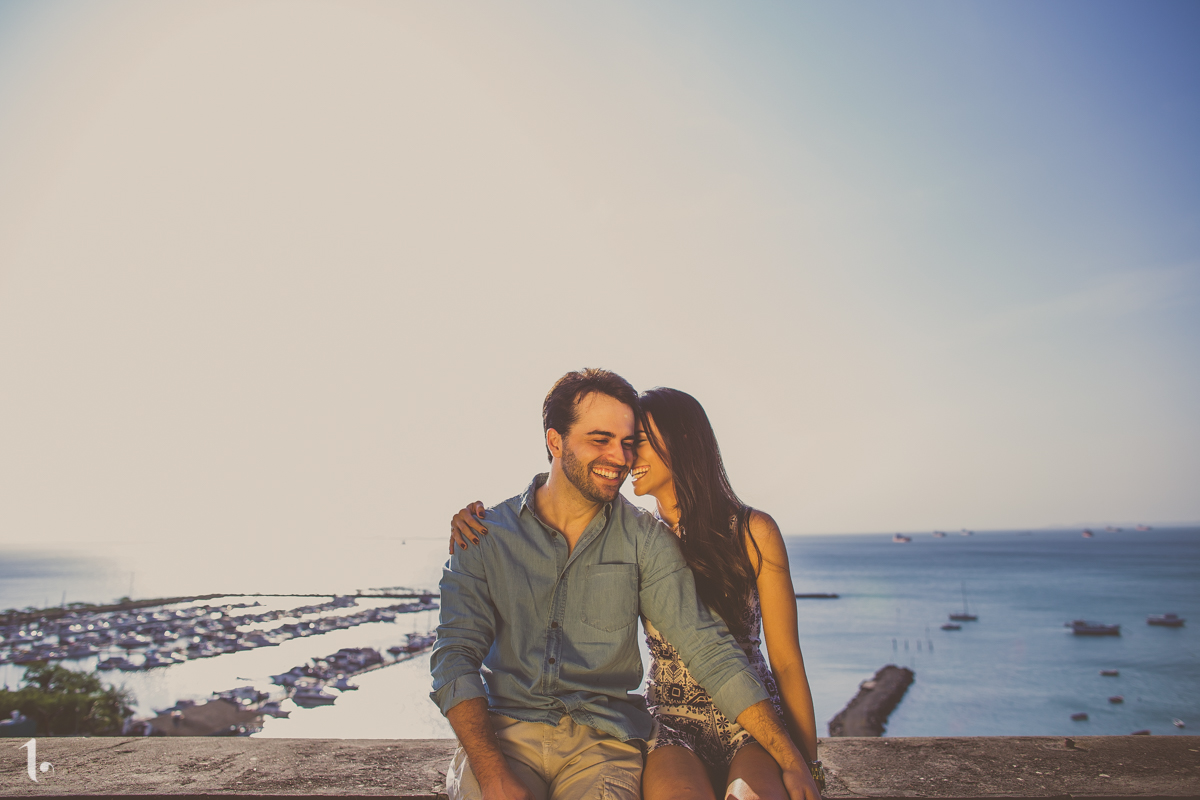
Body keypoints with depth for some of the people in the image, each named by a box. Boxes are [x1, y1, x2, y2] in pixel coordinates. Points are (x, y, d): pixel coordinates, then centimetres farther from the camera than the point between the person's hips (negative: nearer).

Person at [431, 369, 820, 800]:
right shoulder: (483, 535, 2)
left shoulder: (646, 539, 4)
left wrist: (791, 760, -7)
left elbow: (709, 651, 0)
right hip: (504, 730, 0)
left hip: (603, 739, 1)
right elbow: (454, 658, -4)